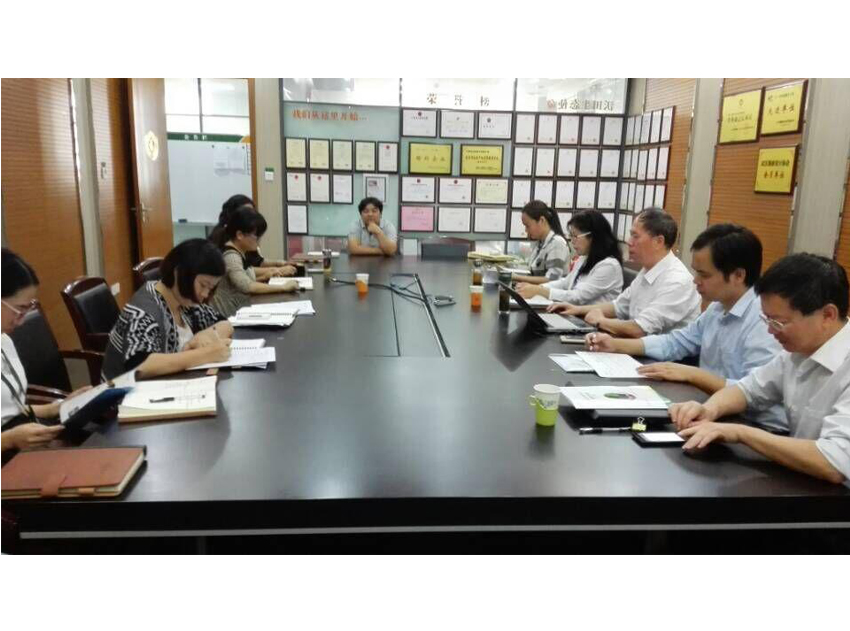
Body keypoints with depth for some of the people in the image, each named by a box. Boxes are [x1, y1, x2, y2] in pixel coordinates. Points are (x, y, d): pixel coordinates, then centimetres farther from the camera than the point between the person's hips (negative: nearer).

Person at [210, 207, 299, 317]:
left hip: (242, 309, 9)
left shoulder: (241, 253, 9)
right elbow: (247, 286, -28)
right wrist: (283, 287, -25)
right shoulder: (230, 256, -17)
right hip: (230, 315, -9)